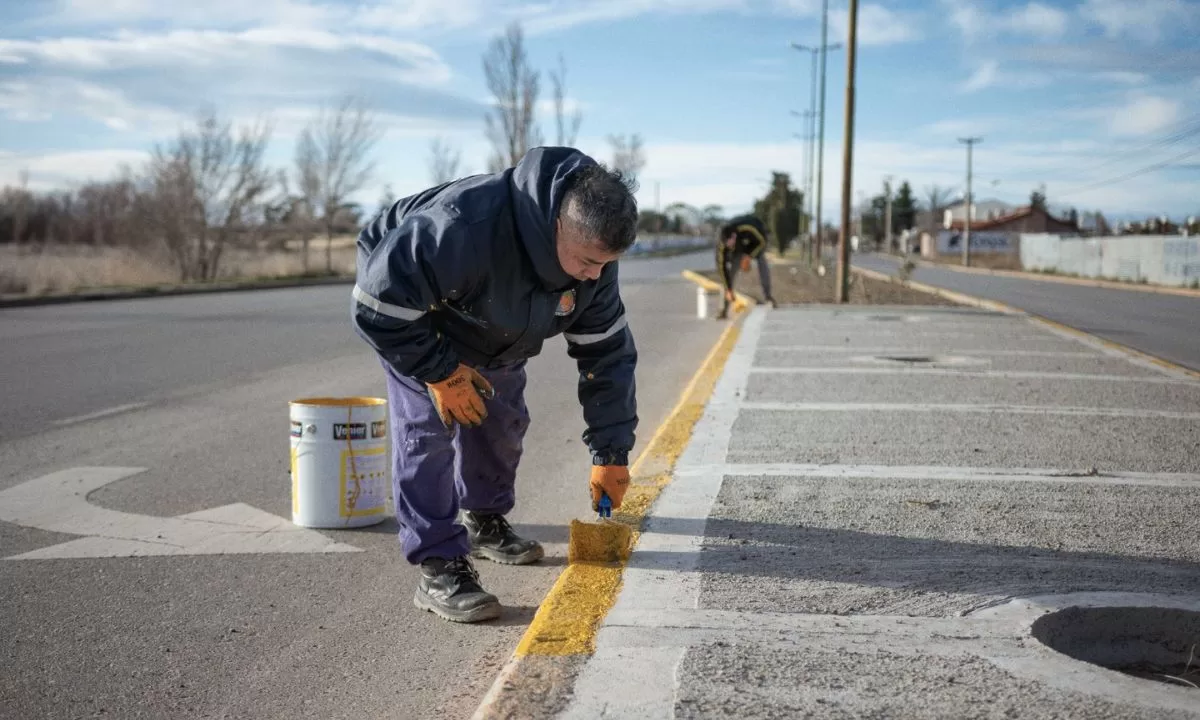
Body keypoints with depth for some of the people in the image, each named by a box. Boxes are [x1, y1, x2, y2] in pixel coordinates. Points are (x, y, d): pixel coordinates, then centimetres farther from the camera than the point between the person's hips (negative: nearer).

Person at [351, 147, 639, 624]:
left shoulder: (592, 254, -24)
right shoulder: (462, 229, -47)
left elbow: (609, 354, -14)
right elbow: (378, 304, -37)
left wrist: (610, 454, -13)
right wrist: (439, 371, -29)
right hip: (409, 317, -6)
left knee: (503, 419, 10)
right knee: (427, 426, -17)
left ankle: (484, 522, 33)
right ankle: (438, 567, -12)